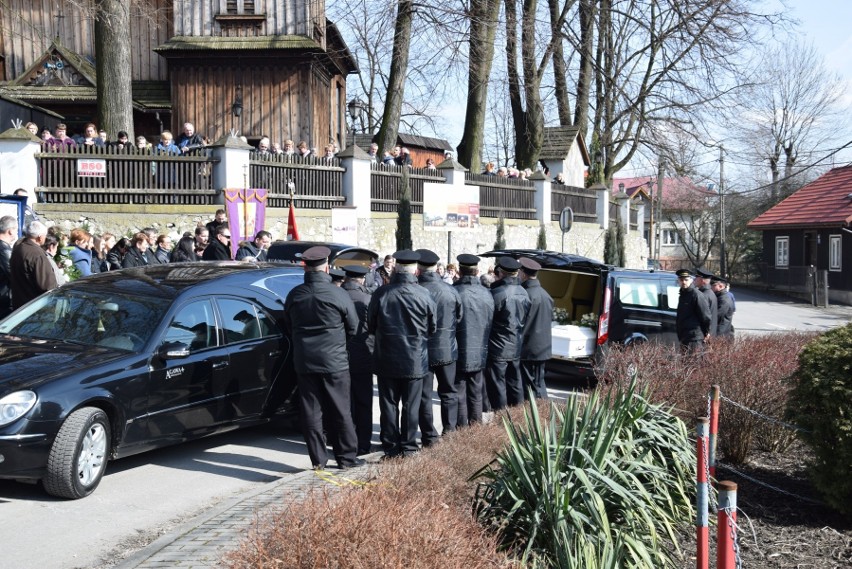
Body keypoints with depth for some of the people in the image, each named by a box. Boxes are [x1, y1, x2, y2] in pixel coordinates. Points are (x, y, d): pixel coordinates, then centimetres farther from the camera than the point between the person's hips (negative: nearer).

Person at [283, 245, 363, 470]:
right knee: (340, 411, 7)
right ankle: (346, 457, 15)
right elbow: (353, 327, -1)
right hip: (334, 361, -3)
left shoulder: (294, 295, -2)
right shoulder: (338, 295, -12)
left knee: (311, 411, 9)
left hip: (303, 362, 3)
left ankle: (317, 460, 14)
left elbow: (288, 327, 11)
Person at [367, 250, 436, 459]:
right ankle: (408, 447, 15)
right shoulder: (424, 295, -11)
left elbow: (371, 325, 1)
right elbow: (432, 328, 3)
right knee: (411, 405, 10)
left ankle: (391, 448, 15)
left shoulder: (381, 293, -12)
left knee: (389, 404, 9)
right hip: (415, 360, 0)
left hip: (387, 358, 0)